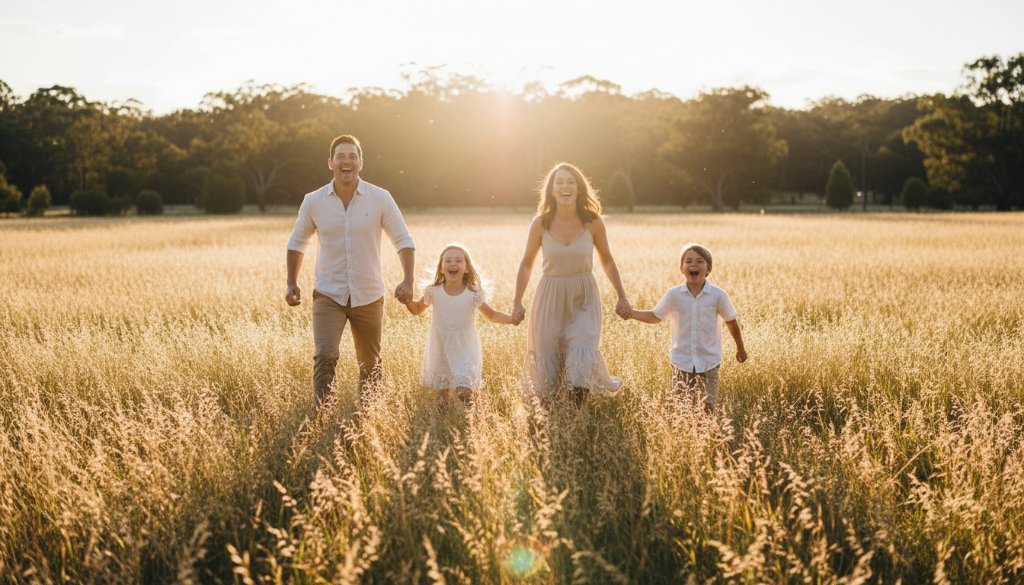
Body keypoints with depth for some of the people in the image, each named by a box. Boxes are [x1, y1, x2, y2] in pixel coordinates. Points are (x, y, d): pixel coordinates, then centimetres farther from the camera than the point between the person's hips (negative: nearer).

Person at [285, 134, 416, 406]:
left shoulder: (380, 198, -6)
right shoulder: (313, 202, -3)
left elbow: (403, 240, -1)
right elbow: (297, 243, 12)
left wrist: (408, 280, -14)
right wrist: (292, 284, 3)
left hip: (369, 297, 1)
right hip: (328, 295, -1)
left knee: (370, 365, 13)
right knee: (325, 357, -20)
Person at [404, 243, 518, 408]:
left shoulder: (473, 294, -13)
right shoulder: (433, 292, -9)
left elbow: (491, 315, 1)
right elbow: (417, 309, 8)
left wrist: (511, 319, -15)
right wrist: (407, 300, -12)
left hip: (464, 350, -2)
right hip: (440, 349, 2)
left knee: (464, 391, -9)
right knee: (441, 388, 16)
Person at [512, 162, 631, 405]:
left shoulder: (593, 222, -8)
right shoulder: (541, 223, -8)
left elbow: (606, 260, 7)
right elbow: (526, 263, 5)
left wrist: (622, 297, 7)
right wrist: (517, 302, -1)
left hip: (583, 298, 0)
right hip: (551, 298, 1)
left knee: (582, 355, -16)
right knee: (547, 358, 4)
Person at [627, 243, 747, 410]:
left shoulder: (718, 295, -6)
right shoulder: (674, 295, -3)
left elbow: (731, 322, 7)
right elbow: (656, 316, 10)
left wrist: (740, 348, 17)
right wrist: (632, 313, -4)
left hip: (709, 362, -1)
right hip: (682, 361, 1)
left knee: (708, 406, 0)